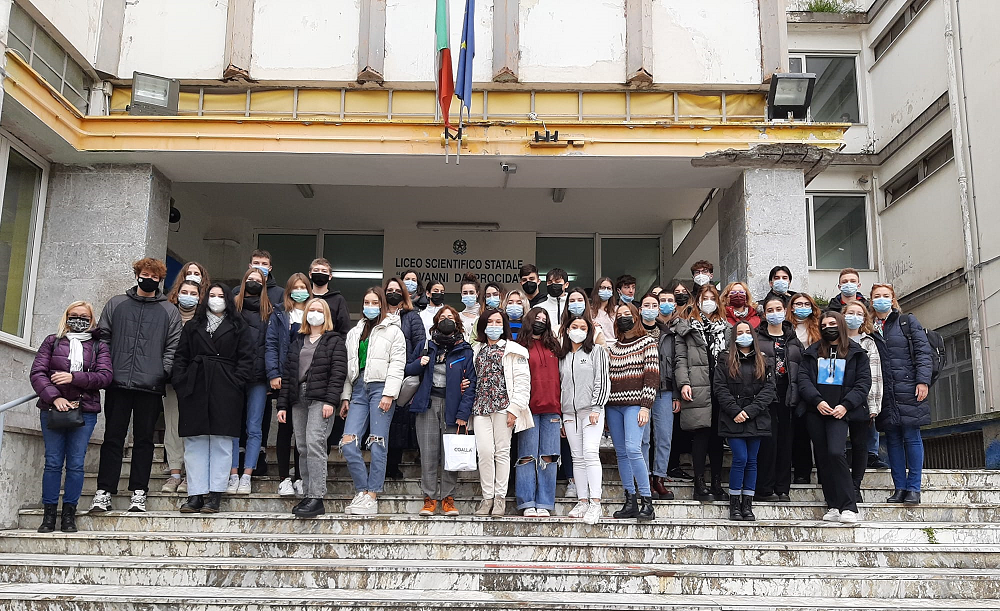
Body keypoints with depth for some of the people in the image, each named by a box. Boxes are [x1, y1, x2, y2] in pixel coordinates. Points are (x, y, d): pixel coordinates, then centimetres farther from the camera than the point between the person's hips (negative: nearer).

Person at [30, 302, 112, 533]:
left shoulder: (99, 346, 10)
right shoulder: (52, 342, 11)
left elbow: (105, 376, -3)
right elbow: (37, 372, 1)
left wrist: (74, 377, -15)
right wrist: (54, 397, -13)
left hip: (85, 411, 0)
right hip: (53, 409, 0)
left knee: (76, 464, 0)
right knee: (53, 462, 2)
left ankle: (69, 514, 8)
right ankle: (49, 515, 9)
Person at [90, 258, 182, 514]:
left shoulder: (169, 311, 9)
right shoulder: (116, 304, 13)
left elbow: (173, 347, 3)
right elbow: (103, 338, 11)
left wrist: (164, 373, -10)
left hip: (150, 386, -1)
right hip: (118, 384, 1)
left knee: (144, 439, 4)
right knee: (113, 438, 3)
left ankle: (138, 492, 10)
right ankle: (104, 492, 8)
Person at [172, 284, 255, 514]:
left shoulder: (239, 327, 10)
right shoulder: (193, 326, 18)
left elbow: (246, 358, 2)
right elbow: (181, 357, 13)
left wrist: (236, 383, -9)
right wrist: (180, 383, 0)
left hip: (225, 391, -3)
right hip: (195, 388, 3)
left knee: (222, 441, -2)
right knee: (195, 443, 2)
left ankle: (215, 495, 3)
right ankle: (196, 494, 5)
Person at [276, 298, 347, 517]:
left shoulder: (334, 341, 5)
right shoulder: (297, 341, 21)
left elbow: (338, 373, -5)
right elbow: (287, 373, 18)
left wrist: (330, 401, -16)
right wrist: (282, 404, 11)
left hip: (320, 400, -6)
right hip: (298, 400, 6)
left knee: (314, 445, -16)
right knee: (302, 448, 4)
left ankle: (317, 499, -15)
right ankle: (307, 496, 10)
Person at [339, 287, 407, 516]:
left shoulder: (393, 330, 5)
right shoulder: (354, 333, 22)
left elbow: (397, 364, -4)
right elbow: (348, 367, 21)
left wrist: (388, 394, -13)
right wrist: (345, 396, 12)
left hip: (381, 388, -5)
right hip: (359, 390, 5)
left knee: (378, 445, -6)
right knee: (348, 443, -7)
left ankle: (372, 497, -3)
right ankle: (362, 492, 2)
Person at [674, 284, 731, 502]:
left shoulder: (726, 327, 18)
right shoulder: (687, 326, 8)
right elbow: (681, 358, 2)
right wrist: (683, 383, -10)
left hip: (721, 388, 4)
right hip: (697, 389, -3)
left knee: (718, 437, 7)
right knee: (701, 435, -4)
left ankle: (717, 483, 15)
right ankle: (699, 485, 2)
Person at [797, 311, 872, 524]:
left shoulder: (855, 352, 10)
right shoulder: (812, 352, 16)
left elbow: (864, 381, 2)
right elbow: (803, 379, 5)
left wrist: (845, 405, -10)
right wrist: (817, 401, -10)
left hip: (839, 411, -3)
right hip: (815, 412, 3)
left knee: (836, 453, -20)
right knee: (823, 458, 3)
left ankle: (849, 507, -14)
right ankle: (833, 507, 8)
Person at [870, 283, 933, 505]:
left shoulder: (908, 321, 5)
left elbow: (924, 351, -1)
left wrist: (923, 381, -11)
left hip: (908, 389, -3)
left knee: (911, 437, -2)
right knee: (892, 440, 5)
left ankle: (913, 488, 4)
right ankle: (899, 487, 11)